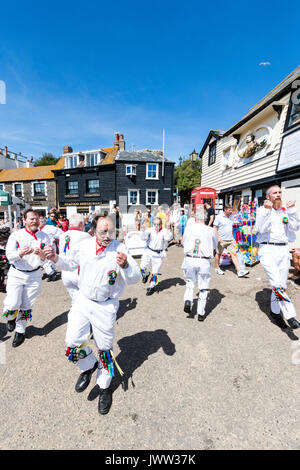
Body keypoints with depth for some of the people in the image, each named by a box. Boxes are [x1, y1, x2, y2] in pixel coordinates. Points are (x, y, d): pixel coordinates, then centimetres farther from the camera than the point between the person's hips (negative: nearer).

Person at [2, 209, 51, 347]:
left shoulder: (44, 237, -1)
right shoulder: (16, 235, -3)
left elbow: (45, 260, -5)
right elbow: (9, 255, -9)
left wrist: (41, 254, -28)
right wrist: (21, 253, -29)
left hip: (34, 275, 1)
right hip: (16, 274, 0)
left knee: (26, 307, 9)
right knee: (13, 305, -6)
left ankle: (20, 332, 32)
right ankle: (11, 318, 30)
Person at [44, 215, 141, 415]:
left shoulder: (120, 249, -15)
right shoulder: (84, 245, -4)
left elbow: (135, 278, -20)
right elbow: (70, 264, 12)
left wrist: (125, 265, -41)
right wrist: (56, 258, -8)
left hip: (106, 306, -3)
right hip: (82, 300, 3)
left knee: (105, 348, 11)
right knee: (73, 342, 1)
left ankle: (105, 387, 41)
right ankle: (89, 366, 37)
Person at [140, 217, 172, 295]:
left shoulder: (164, 231, -6)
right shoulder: (150, 230, -2)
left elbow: (168, 238, -24)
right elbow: (143, 238, -11)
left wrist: (168, 228, -32)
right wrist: (144, 230, -28)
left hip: (158, 254, -1)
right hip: (148, 251, 1)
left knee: (154, 273, 7)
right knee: (143, 267, -8)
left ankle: (152, 287, 31)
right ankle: (146, 274, 29)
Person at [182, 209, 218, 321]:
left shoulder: (188, 228, 2)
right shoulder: (211, 230, -1)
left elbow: (184, 243, 13)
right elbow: (215, 247, 11)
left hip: (189, 260, 1)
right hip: (204, 262, -1)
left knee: (190, 282, 23)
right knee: (203, 287, 12)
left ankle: (188, 301, 2)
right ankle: (201, 313, 20)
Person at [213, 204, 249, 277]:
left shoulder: (231, 216, 10)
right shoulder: (219, 217, -8)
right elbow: (215, 228, -9)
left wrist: (232, 237, 19)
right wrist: (218, 237, -17)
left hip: (230, 240, 5)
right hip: (221, 240, -5)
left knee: (234, 254, -2)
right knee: (218, 254, 8)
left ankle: (239, 271, -3)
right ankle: (217, 268, 26)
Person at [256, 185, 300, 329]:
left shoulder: (286, 211, 12)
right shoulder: (262, 210, 2)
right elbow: (261, 228, -13)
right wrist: (266, 210, -20)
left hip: (283, 250, 4)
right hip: (267, 249, -4)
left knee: (281, 285, 10)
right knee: (277, 285, -16)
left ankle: (275, 311, 25)